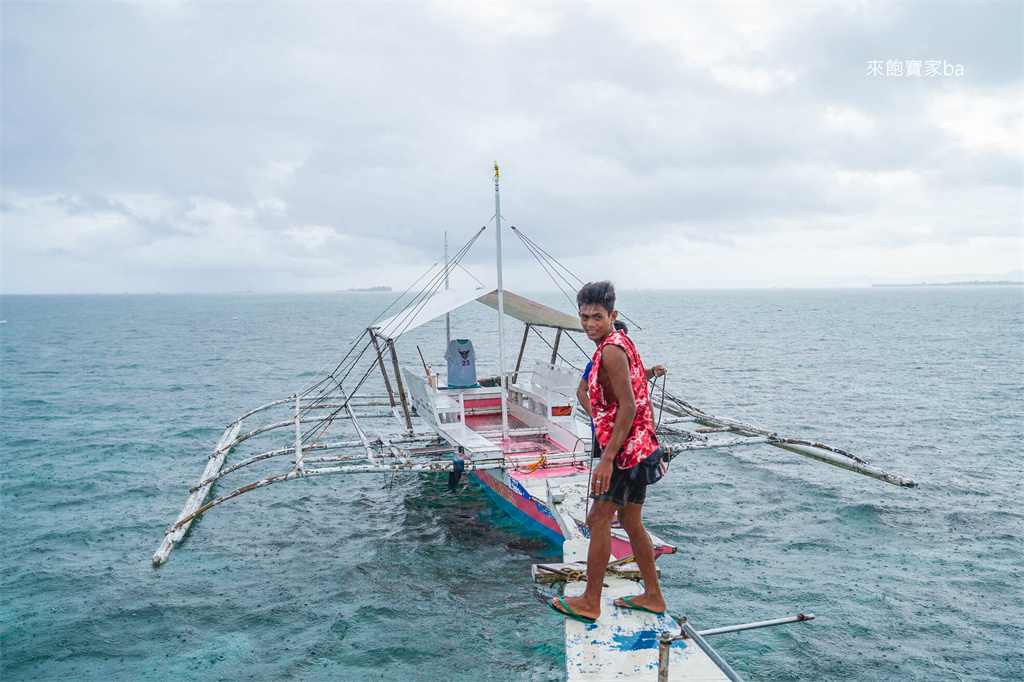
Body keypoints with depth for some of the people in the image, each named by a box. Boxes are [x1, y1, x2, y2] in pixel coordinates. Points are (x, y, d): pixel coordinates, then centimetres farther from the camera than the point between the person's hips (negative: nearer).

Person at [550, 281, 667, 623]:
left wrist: (607, 458, -27)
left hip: (624, 450, -10)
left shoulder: (610, 351, -18)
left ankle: (590, 602, 9)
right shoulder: (622, 343, 13)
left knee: (598, 520, -1)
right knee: (630, 522, 17)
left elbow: (628, 407, -26)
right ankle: (652, 596, 26)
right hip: (641, 448, 10)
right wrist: (652, 449, 24)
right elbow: (640, 401, 19)